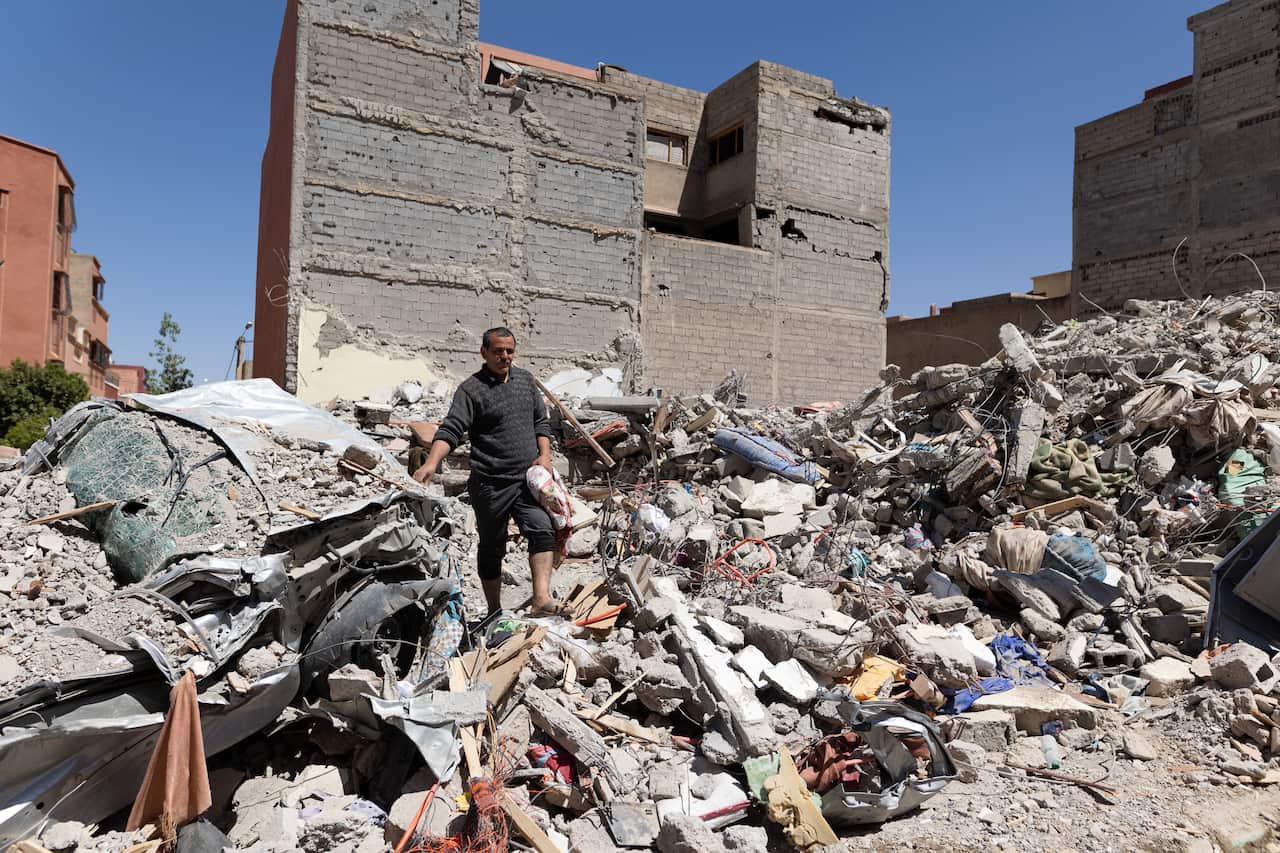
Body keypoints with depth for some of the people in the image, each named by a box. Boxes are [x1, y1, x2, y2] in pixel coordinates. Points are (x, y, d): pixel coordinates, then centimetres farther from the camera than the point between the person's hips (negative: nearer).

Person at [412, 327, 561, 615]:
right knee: (492, 548, 9)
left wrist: (544, 455, 3)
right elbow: (451, 429, -17)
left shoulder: (526, 380, 11)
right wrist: (431, 463, -33)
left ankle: (542, 599, -22)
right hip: (490, 484, -4)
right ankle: (494, 611, 22)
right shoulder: (471, 389, -7)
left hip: (528, 480, 4)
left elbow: (541, 421, 18)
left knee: (542, 530, -16)